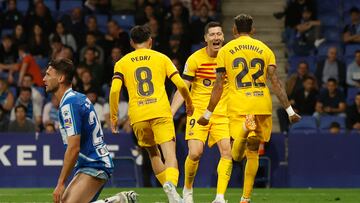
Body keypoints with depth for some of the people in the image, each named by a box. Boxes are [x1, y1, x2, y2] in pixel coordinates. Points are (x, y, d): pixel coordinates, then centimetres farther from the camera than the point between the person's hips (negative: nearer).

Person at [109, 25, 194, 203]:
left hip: (138, 116, 2)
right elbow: (181, 85, 5)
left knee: (153, 154, 21)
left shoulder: (122, 63, 13)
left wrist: (113, 117, 7)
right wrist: (189, 104, 23)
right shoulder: (161, 58, 12)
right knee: (169, 155, -11)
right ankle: (171, 185, -39)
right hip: (161, 113, -2)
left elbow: (114, 90, -1)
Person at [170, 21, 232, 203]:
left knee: (227, 151, -16)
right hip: (198, 111, -2)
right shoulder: (195, 59, -6)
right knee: (195, 153, -13)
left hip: (222, 113, 2)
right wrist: (170, 113, -11)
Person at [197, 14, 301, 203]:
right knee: (253, 152, 13)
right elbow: (275, 81, 2)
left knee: (237, 155, -3)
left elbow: (218, 86, 2)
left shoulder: (225, 51, 6)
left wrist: (208, 114, 9)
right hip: (262, 105, 2)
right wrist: (290, 111, 3)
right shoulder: (264, 49, 9)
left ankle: (245, 129, -36)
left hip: (238, 107, -2)